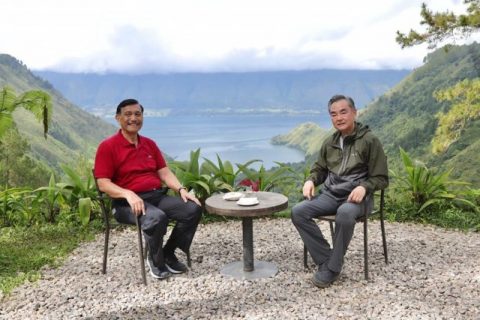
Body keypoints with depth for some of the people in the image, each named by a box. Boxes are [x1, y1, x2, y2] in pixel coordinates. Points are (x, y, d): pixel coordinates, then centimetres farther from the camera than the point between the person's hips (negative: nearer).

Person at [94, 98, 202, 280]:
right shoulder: (107, 146, -3)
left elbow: (164, 172, 12)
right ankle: (155, 260, -5)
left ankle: (169, 254, 4)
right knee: (157, 218, -36)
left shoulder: (149, 144, 16)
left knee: (194, 209, -14)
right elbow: (103, 184, -10)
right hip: (127, 202, -6)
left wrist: (181, 189, -6)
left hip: (158, 195, 6)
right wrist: (128, 194, -27)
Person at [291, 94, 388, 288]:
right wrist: (311, 180, 0)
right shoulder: (330, 142, 11)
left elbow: (381, 178, -3)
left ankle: (333, 267, -21)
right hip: (330, 194, 5)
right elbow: (319, 169, 23)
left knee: (345, 213, -40)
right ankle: (325, 260, -14)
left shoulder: (369, 140, -3)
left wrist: (364, 187, -24)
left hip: (357, 197, -5)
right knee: (298, 212, -19)